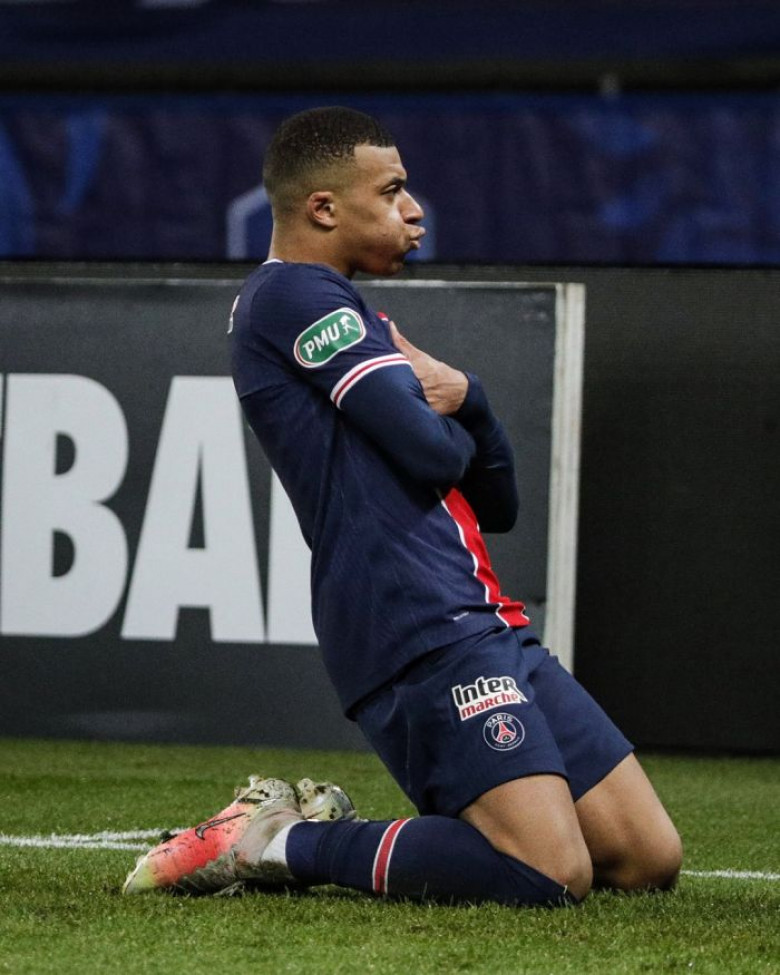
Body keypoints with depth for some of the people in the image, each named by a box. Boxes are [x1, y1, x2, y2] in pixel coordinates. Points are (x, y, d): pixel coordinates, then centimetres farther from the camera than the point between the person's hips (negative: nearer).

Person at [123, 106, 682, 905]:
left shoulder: (346, 313, 27)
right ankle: (278, 843, -7)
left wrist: (463, 396, 2)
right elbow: (432, 452, -14)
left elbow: (497, 503, 22)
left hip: (484, 624, 10)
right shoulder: (294, 294, -4)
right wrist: (454, 423, 10)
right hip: (417, 626, -10)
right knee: (553, 875, -23)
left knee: (648, 859, 3)